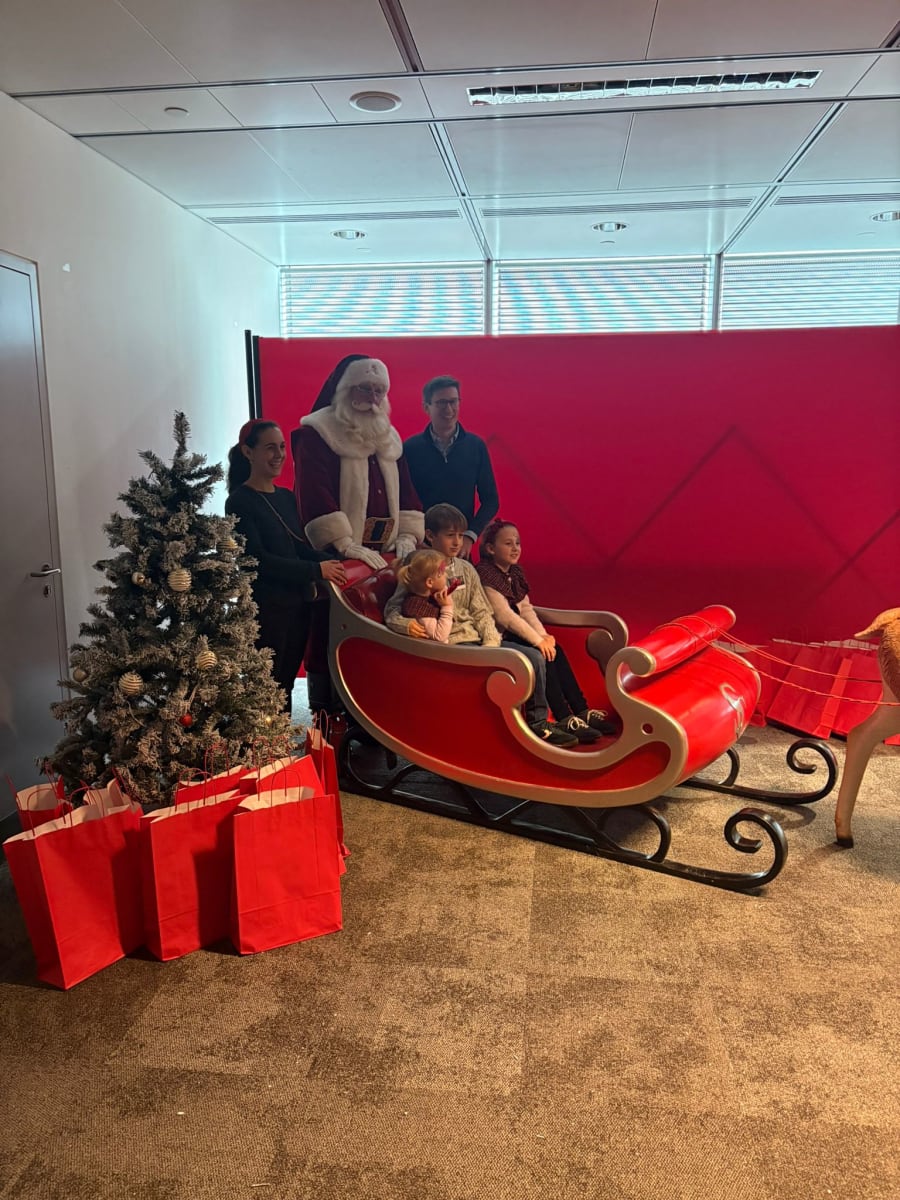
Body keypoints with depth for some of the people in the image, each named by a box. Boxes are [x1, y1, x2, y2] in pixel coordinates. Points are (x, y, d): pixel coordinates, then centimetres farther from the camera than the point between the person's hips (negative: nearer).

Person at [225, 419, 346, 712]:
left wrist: (330, 562, -2)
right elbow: (257, 559, -17)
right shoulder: (240, 502, -9)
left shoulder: (286, 497, 13)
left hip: (298, 604, 7)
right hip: (265, 608, -7)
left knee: (286, 684, 14)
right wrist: (317, 570, -18)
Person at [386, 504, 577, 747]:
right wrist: (406, 624, -26)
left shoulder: (466, 569, 13)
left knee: (535, 657, -6)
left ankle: (538, 723, 7)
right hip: (449, 644, -6)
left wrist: (491, 643, -4)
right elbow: (391, 611, -4)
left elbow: (481, 612, 12)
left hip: (476, 639, 6)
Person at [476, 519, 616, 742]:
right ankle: (566, 720, -22)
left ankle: (583, 712, -10)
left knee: (555, 651, -12)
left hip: (514, 634, 8)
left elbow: (526, 609, 6)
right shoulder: (486, 575, -17)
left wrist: (543, 635, -10)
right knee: (542, 655, -23)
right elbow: (504, 615, -22)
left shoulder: (515, 572, 11)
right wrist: (537, 640, -22)